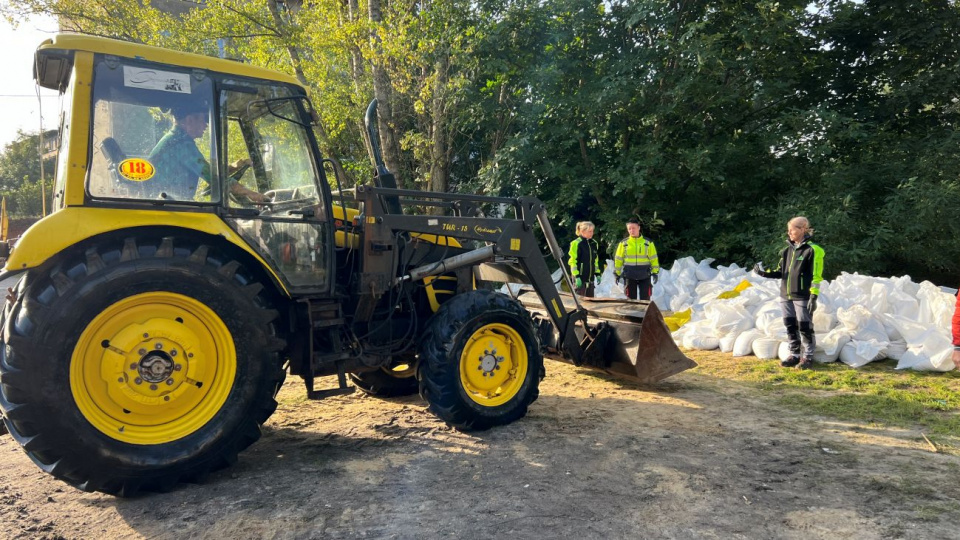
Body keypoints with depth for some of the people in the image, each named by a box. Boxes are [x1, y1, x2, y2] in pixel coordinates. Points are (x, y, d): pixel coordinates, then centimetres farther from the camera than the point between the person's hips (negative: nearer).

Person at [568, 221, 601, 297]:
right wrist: (576, 277, -17)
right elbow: (573, 261, -13)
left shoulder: (594, 243, 12)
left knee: (590, 298, 10)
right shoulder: (576, 243, -11)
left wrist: (597, 274, 15)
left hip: (590, 277, 7)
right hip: (580, 277, -7)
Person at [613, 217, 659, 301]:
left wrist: (655, 272, -3)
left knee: (645, 300, 1)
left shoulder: (648, 243, 3)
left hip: (645, 276, 0)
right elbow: (618, 259, 5)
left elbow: (654, 259, 5)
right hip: (629, 276, 0)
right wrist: (617, 274, 2)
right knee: (631, 300, 6)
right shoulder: (623, 243, 3)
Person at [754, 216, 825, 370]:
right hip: (786, 296, 7)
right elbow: (781, 272, 16)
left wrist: (813, 297, -16)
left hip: (802, 297, -7)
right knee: (791, 327, 11)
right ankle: (794, 355, 21)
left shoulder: (812, 250, -8)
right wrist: (764, 273, 0)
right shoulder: (788, 250, 12)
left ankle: (807, 357, 10)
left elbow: (816, 276, -11)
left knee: (805, 328, 0)